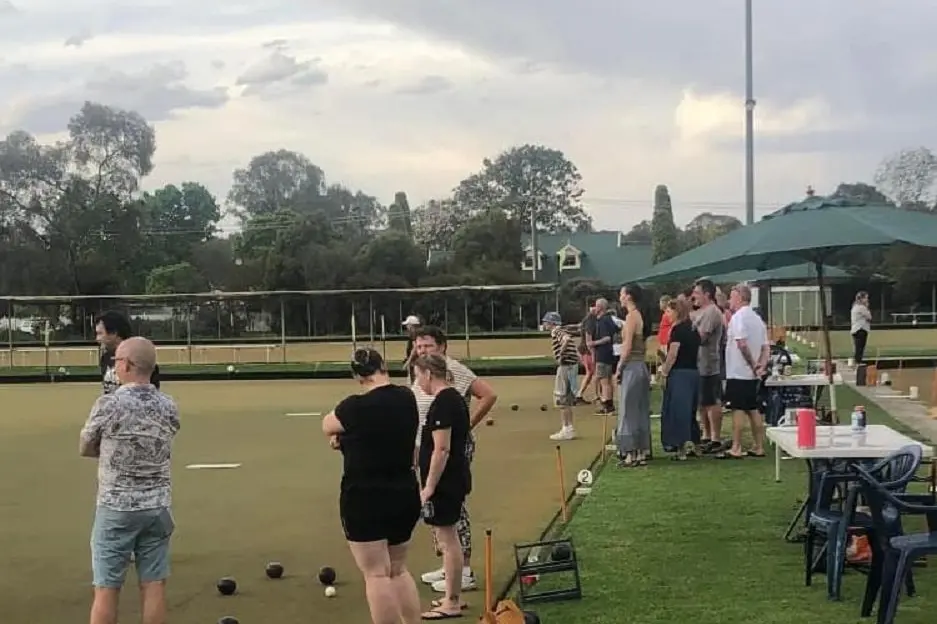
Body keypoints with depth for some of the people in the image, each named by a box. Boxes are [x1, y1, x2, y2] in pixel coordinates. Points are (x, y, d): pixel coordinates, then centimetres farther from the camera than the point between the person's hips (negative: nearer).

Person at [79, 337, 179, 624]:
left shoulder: (108, 404, -11)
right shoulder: (169, 407, 1)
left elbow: (85, 449, 1)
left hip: (116, 508, -4)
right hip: (157, 508, 4)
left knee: (106, 589, 3)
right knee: (154, 586, 7)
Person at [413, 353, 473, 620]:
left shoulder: (442, 403, -19)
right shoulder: (454, 397, 11)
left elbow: (441, 450, -23)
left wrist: (429, 487, -19)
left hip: (445, 481, -10)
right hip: (455, 478, 10)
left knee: (447, 539, -2)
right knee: (449, 537, 18)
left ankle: (452, 603, 6)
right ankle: (454, 596, 28)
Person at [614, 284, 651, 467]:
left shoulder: (631, 316, -13)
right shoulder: (639, 315, 13)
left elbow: (627, 347, -17)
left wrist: (619, 369, -9)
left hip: (632, 367, -9)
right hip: (641, 366, 9)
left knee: (629, 411, -3)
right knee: (640, 411, 11)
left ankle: (632, 454, 0)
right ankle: (642, 453, 15)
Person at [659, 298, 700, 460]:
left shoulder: (678, 329, -12)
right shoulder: (693, 329, 12)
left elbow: (673, 354, -17)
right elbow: (697, 354, 15)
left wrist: (665, 371, -6)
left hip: (679, 373, -8)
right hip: (694, 372, 8)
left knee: (678, 409, -4)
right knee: (689, 409, 14)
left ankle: (681, 449, -3)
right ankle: (690, 442, 18)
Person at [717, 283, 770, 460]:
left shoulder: (738, 317, -13)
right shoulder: (757, 319, 15)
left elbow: (742, 344, -24)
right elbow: (766, 347, 12)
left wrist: (753, 364, -14)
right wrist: (761, 365, 0)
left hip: (738, 372, -8)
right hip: (752, 374, 8)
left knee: (738, 410, -6)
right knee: (753, 410, 12)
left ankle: (735, 449, -5)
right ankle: (758, 447, 14)